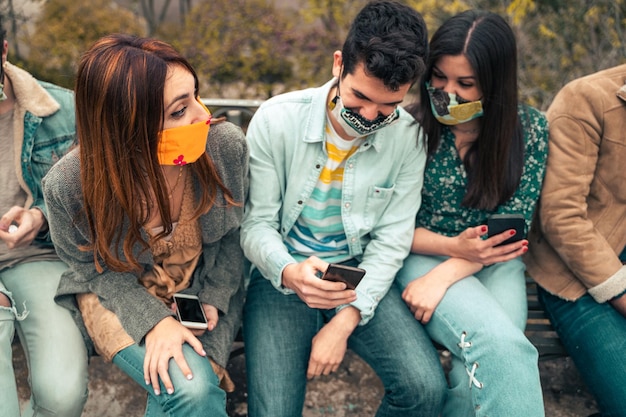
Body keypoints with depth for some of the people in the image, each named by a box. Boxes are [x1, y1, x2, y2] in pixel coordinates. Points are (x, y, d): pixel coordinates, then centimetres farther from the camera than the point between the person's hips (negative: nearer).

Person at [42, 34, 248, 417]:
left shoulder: (226, 145, -20)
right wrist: (155, 320, -21)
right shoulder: (68, 185, -26)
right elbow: (90, 266, -8)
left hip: (202, 290, 3)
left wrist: (215, 297, -10)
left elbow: (233, 232, -1)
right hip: (117, 296, -2)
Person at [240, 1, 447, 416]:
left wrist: (345, 321, -15)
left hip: (360, 277, 2)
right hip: (283, 277, -1)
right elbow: (256, 223, -8)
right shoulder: (276, 120, -12)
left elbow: (391, 241, -5)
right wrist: (289, 272, -30)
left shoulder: (408, 138, -8)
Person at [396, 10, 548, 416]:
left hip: (494, 263, 2)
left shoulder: (530, 129, -4)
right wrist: (452, 246, -21)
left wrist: (444, 276, -19)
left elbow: (513, 223, -6)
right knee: (503, 349, -30)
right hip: (423, 255, -2)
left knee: (484, 368, -28)